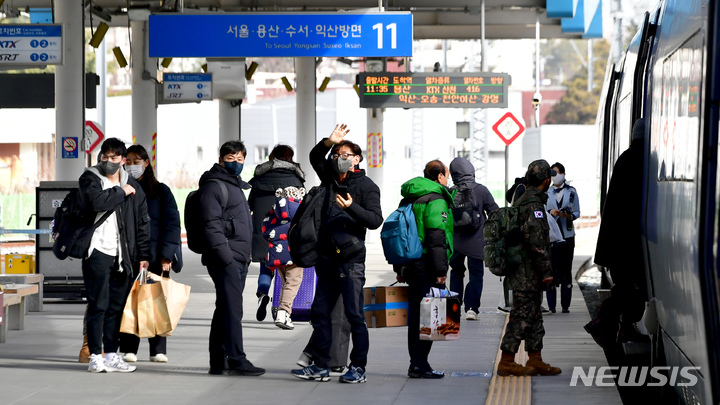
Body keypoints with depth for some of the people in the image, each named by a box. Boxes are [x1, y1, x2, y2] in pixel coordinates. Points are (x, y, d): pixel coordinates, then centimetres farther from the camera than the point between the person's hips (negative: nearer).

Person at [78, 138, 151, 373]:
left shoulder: (133, 187, 14)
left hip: (122, 254, 5)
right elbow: (97, 202, -21)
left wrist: (143, 255, 9)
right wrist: (121, 192, -8)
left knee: (117, 306, 7)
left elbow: (142, 223, 14)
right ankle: (95, 356, -4)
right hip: (97, 250, -5)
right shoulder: (90, 179, 1)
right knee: (98, 305, -6)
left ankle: (111, 355, 13)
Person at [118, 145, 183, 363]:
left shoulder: (160, 191, 7)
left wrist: (167, 255, -9)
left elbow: (171, 223, 2)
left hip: (155, 256, -1)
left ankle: (158, 350, 7)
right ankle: (128, 349, 0)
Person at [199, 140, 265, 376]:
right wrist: (225, 254, -23)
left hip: (238, 259, 10)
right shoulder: (213, 186, -7)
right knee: (232, 309, -13)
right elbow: (211, 224, -16)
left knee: (225, 309, 10)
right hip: (225, 259, -10)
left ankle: (218, 361, 13)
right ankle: (236, 361, -15)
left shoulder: (236, 186, 24)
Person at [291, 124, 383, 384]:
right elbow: (315, 157, 22)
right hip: (328, 258, 7)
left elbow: (375, 220, -10)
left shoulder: (366, 186, -3)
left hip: (351, 258, -7)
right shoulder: (331, 179, 14)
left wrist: (352, 207, -25)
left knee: (354, 315, -5)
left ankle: (358, 368, -1)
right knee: (320, 312, 7)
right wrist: (329, 142, 3)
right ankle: (320, 366, 12)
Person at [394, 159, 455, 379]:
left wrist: (399, 269, 24)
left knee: (416, 315, 13)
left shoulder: (409, 200, 17)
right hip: (428, 268, -9)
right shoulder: (436, 201, -11)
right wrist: (441, 270, -18)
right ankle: (419, 364, -7)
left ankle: (416, 363, 17)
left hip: (411, 266, 9)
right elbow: (437, 237, -19)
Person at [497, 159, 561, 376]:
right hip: (528, 274, -10)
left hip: (525, 273, 10)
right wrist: (546, 271, -17)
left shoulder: (521, 201, 15)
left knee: (534, 317, 14)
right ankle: (506, 362, -2)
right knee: (521, 317, -5)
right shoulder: (534, 204, -17)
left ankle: (535, 361, 18)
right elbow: (536, 242, -23)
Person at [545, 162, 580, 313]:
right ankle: (551, 305, -3)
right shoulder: (546, 193, 8)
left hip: (567, 234, 1)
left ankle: (565, 305, 3)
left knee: (566, 269, -1)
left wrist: (569, 216, -11)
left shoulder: (571, 192, 9)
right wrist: (550, 213, -10)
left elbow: (577, 212, 10)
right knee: (551, 268, -6)